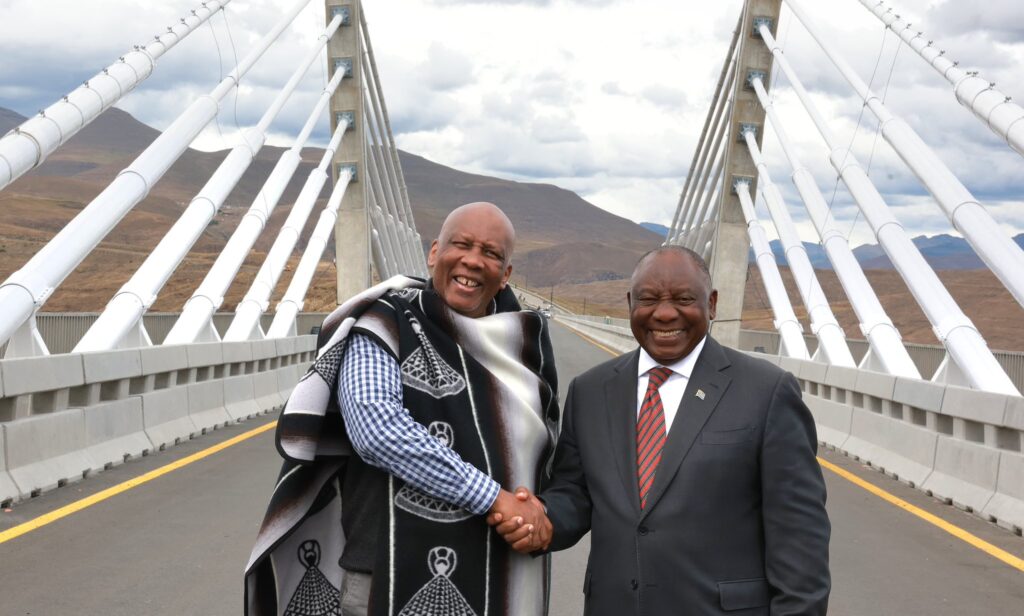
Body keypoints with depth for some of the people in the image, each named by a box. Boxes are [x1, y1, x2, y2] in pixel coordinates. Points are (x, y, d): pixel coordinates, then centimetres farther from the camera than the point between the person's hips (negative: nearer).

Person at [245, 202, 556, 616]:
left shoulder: (522, 340, 6)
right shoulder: (385, 323, -7)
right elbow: (375, 429, -20)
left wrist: (534, 515, -7)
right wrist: (494, 498, -18)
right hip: (392, 581, -4)